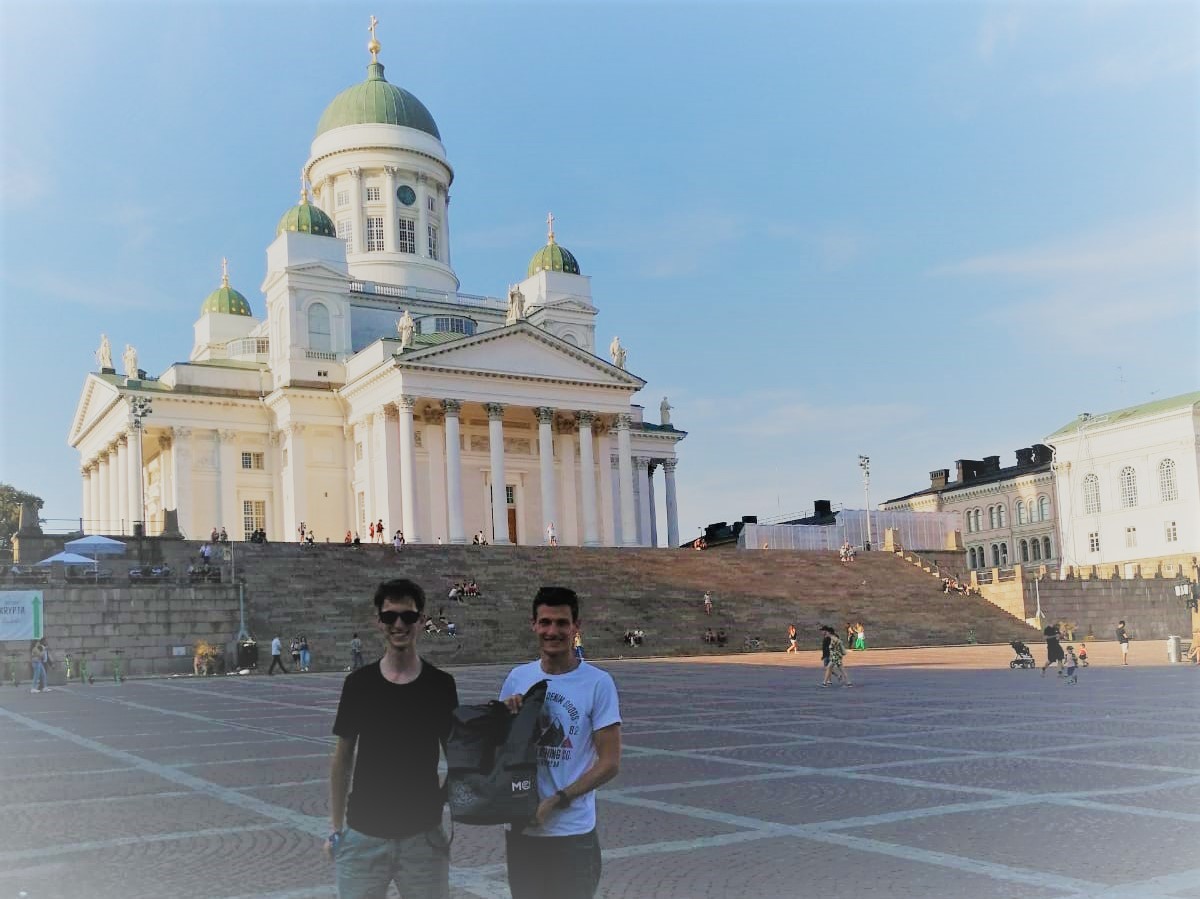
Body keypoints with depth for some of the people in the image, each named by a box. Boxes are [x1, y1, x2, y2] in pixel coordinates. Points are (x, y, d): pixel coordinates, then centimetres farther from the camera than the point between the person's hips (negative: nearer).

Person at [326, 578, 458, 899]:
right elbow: (342, 757, 6)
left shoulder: (440, 685, -1)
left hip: (423, 835, 0)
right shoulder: (358, 683, 0)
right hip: (363, 835, 0)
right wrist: (335, 828, 6)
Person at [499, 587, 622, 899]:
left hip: (572, 832, -4)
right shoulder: (517, 678, 2)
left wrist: (556, 801, -17)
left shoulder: (598, 683, -10)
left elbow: (609, 763, -10)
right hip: (521, 827, 4)